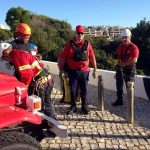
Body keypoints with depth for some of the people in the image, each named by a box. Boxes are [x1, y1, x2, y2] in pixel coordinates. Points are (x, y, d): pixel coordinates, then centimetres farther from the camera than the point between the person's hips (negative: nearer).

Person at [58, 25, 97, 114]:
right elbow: (63, 57, 3)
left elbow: (92, 58, 5)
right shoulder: (69, 44, 1)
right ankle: (73, 106, 22)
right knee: (73, 90, 7)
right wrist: (61, 69, 2)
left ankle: (84, 106, 24)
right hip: (73, 71, 0)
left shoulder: (87, 44, 3)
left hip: (84, 71, 1)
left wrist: (95, 69, 4)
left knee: (84, 90, 9)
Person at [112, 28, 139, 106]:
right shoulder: (120, 47, 6)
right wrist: (119, 63, 4)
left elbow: (134, 60, -22)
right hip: (120, 68, 6)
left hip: (129, 69, -6)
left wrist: (124, 64, -15)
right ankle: (119, 100, 30)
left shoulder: (133, 47, -14)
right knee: (119, 86, 15)